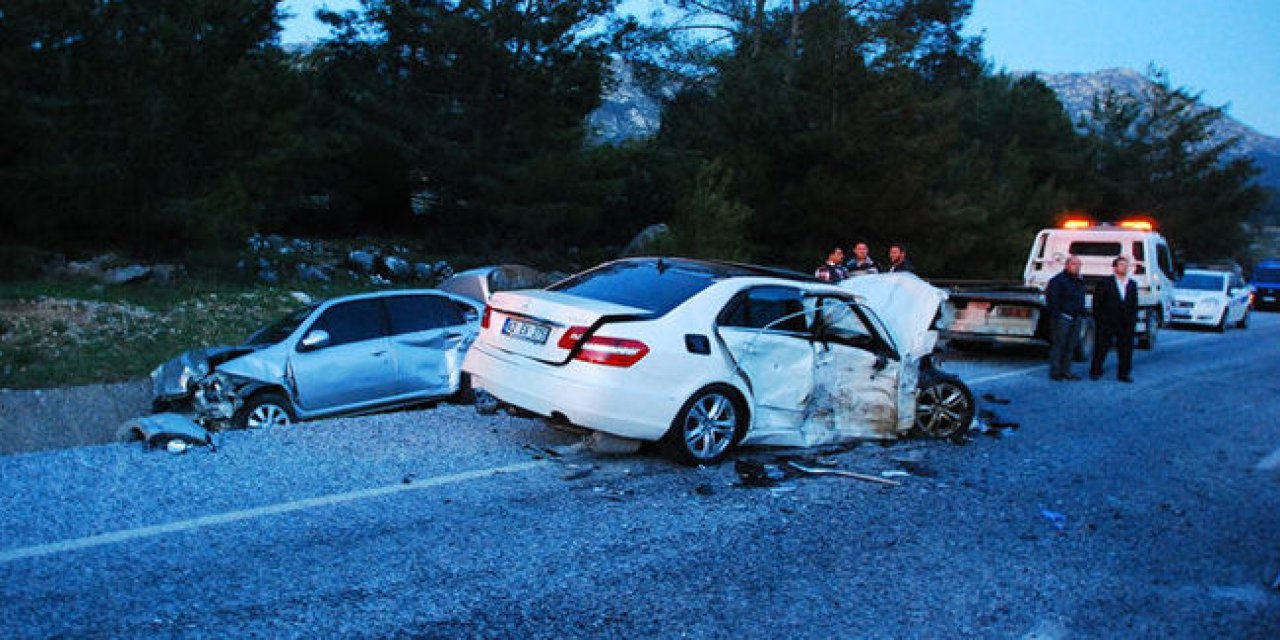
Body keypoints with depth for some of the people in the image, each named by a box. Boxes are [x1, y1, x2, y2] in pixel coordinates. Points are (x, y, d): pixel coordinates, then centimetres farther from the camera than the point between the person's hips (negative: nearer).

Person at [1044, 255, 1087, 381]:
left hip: (1076, 318, 8)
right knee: (1058, 345, -5)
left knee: (1070, 346, 10)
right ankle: (1055, 372, -1)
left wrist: (1082, 314, 16)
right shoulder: (1058, 280, -7)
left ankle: (1065, 371, 16)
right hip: (1063, 317, -8)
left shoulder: (1080, 281, 18)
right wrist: (1055, 316, -16)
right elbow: (1051, 299, -11)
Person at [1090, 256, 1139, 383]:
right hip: (1107, 323, -4)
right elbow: (1097, 303, -1)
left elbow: (1134, 304, 14)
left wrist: (1133, 319, 6)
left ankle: (1123, 373, 13)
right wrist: (1098, 319, -5)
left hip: (1126, 324, 4)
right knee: (1102, 347, 2)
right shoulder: (1105, 283, -1)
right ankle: (1096, 371, 15)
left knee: (1126, 349, 4)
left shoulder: (1132, 284, 12)